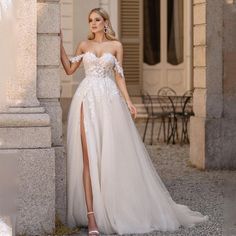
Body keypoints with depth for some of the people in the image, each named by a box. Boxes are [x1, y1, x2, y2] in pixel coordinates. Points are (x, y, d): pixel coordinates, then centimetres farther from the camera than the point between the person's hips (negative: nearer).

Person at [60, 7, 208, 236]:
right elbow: (69, 69, 12)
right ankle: (91, 217, -11)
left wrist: (128, 102, 0)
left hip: (109, 101, 0)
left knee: (112, 156, -2)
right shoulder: (84, 45, 12)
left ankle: (115, 210, 12)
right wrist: (60, 44, 7)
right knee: (88, 157, -8)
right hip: (87, 100, 0)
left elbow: (119, 77, 9)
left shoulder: (116, 45, 9)